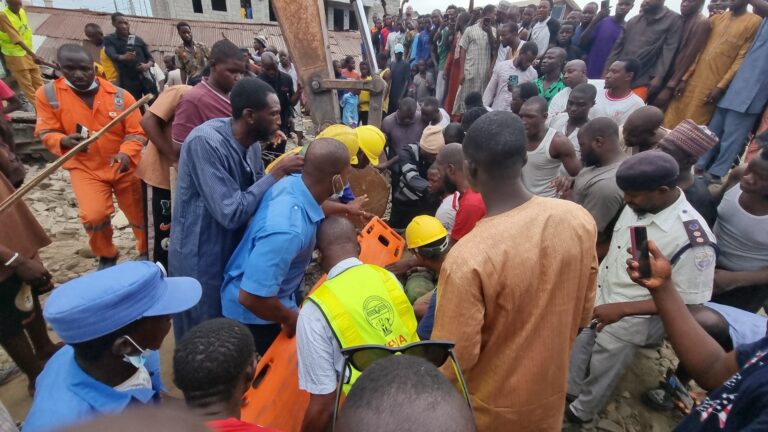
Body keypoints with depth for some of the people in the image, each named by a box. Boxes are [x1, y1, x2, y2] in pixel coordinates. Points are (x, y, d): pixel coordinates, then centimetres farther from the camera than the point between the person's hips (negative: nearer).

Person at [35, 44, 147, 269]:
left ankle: (147, 253, 39)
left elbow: (136, 132, -8)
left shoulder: (120, 95, -11)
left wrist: (127, 153, -27)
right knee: (94, 216, -17)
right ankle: (106, 256, 14)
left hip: (124, 166, 1)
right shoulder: (48, 94, -8)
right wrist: (64, 141, -26)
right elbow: (46, 132, -3)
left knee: (139, 214, 11)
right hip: (85, 168, 0)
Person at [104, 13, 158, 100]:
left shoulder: (138, 39, 12)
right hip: (129, 81, -2)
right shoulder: (110, 39, 5)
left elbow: (150, 58, 13)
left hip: (146, 78, 2)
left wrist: (147, 65, -11)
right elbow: (111, 55, -13)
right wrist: (123, 57, -36)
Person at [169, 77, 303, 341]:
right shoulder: (205, 142, -27)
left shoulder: (251, 144, -2)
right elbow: (232, 213, -31)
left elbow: (259, 196, 1)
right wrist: (277, 173, -26)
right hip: (199, 260, -7)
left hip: (232, 252, 8)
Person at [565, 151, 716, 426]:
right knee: (578, 354, 26)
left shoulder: (693, 239, -30)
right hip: (595, 300, 6)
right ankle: (570, 391, 54)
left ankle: (581, 412, 47)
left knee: (600, 375, 19)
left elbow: (690, 302, -24)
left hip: (627, 323, -6)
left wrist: (622, 309, -29)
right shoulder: (637, 205, -10)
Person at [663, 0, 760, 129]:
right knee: (672, 123, 1)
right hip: (693, 80, 5)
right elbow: (700, 50, 12)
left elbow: (742, 59, -6)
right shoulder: (716, 18, 15)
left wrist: (721, 86, -14)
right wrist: (684, 78, 4)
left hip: (714, 86, -4)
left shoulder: (754, 22, 0)